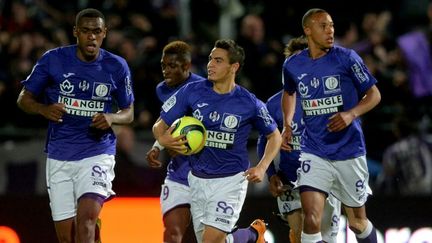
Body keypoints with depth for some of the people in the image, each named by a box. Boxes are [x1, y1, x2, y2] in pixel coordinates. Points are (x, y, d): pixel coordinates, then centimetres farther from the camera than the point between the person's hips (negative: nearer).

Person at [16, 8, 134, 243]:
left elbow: (128, 113, 11)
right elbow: (24, 98, 5)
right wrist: (44, 109, -17)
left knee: (86, 220, -23)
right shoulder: (53, 59, -3)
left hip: (97, 155, -1)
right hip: (59, 157, 2)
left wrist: (112, 118, -13)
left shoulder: (117, 66, -1)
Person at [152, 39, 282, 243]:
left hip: (231, 180, -4)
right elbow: (159, 126, 1)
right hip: (197, 179, 4)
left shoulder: (249, 104, -9)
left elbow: (274, 136, 6)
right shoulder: (191, 92, -5)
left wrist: (261, 168, -8)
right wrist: (163, 140, -22)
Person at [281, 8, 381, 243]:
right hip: (313, 151, 1)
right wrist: (287, 125, 10)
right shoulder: (292, 65, 2)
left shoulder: (346, 58, -7)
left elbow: (374, 94, -2)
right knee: (311, 219, -17)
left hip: (349, 151, -1)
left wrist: (352, 114, -20)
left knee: (357, 222, 12)